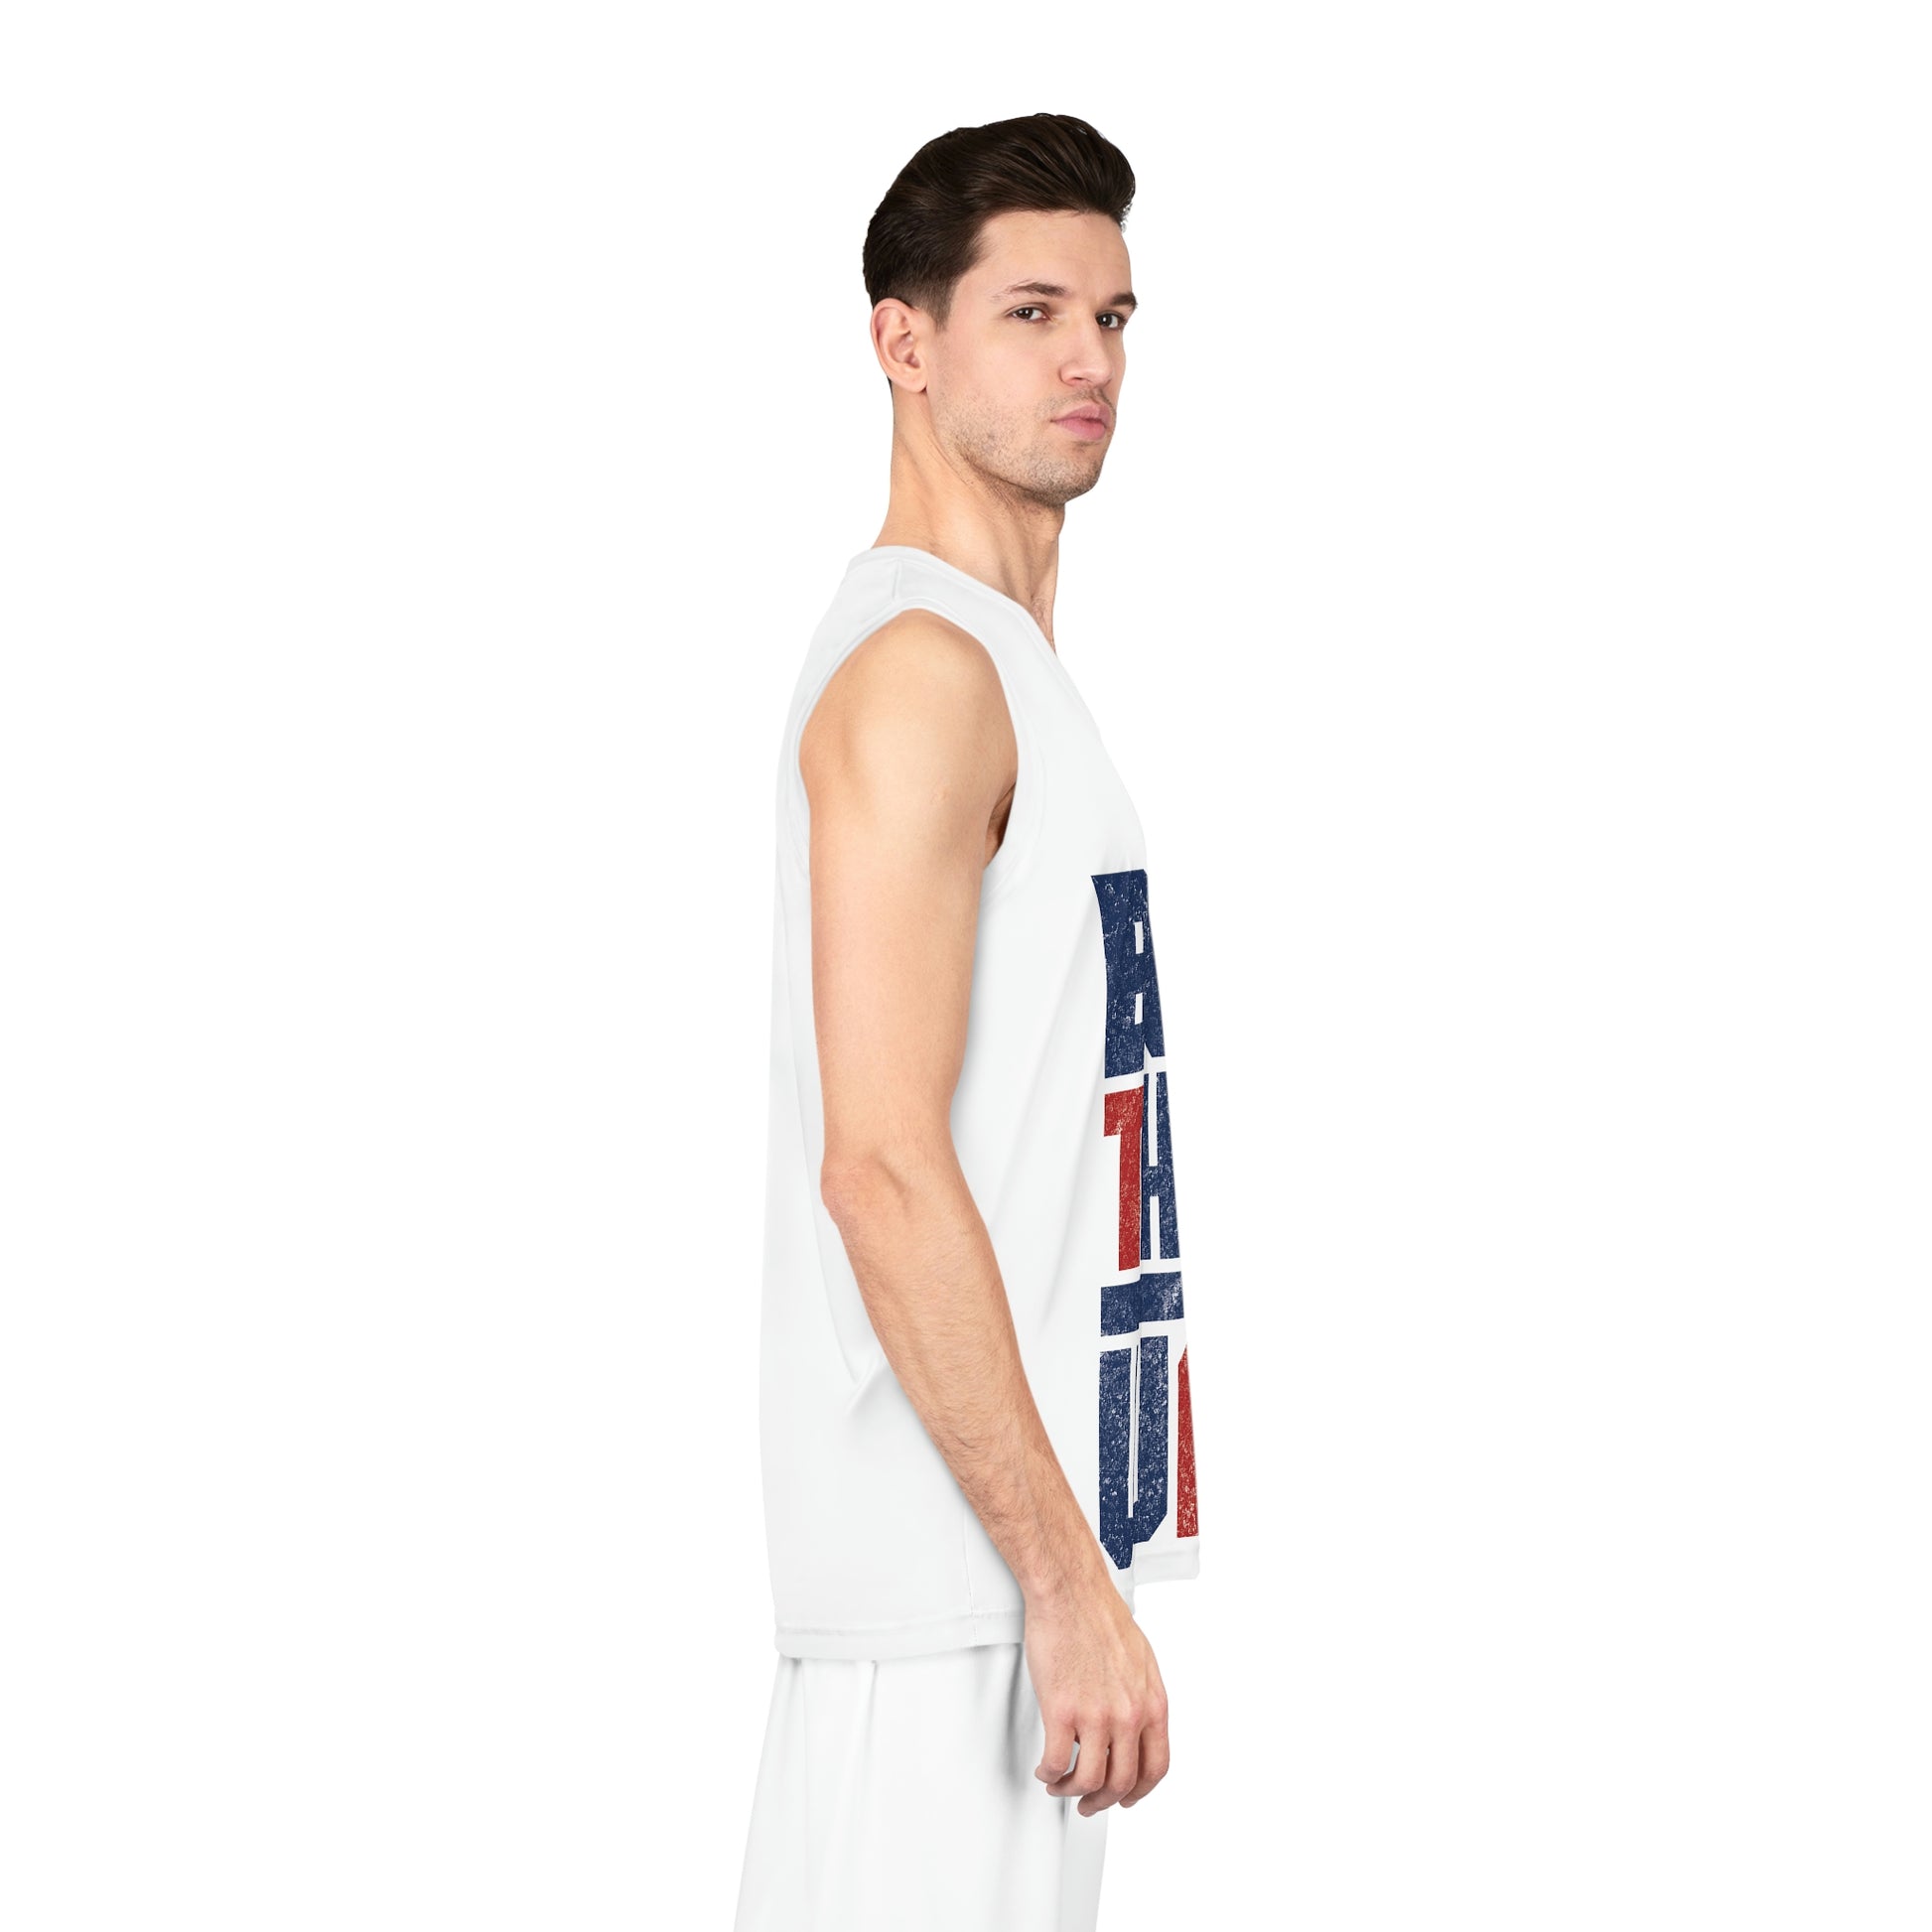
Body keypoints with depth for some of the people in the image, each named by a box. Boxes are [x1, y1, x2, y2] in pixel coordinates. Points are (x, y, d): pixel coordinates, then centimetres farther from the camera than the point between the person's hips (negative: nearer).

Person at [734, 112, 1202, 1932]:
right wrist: (1065, 1576, -22)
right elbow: (881, 1168, -22)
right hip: (959, 1563, -10)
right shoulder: (923, 668, -14)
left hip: (1023, 1516, 10)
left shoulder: (998, 655, 17)